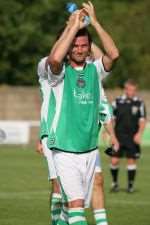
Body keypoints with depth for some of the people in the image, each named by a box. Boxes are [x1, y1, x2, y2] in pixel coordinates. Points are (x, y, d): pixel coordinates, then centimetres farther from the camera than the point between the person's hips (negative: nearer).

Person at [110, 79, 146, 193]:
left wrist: (139, 134, -13)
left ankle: (130, 185, 13)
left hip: (133, 137, -1)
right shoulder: (117, 102, 3)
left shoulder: (139, 103, 0)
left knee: (131, 160, 1)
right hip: (119, 136, 1)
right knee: (114, 160, -5)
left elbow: (142, 120, 0)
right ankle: (115, 182, 15)